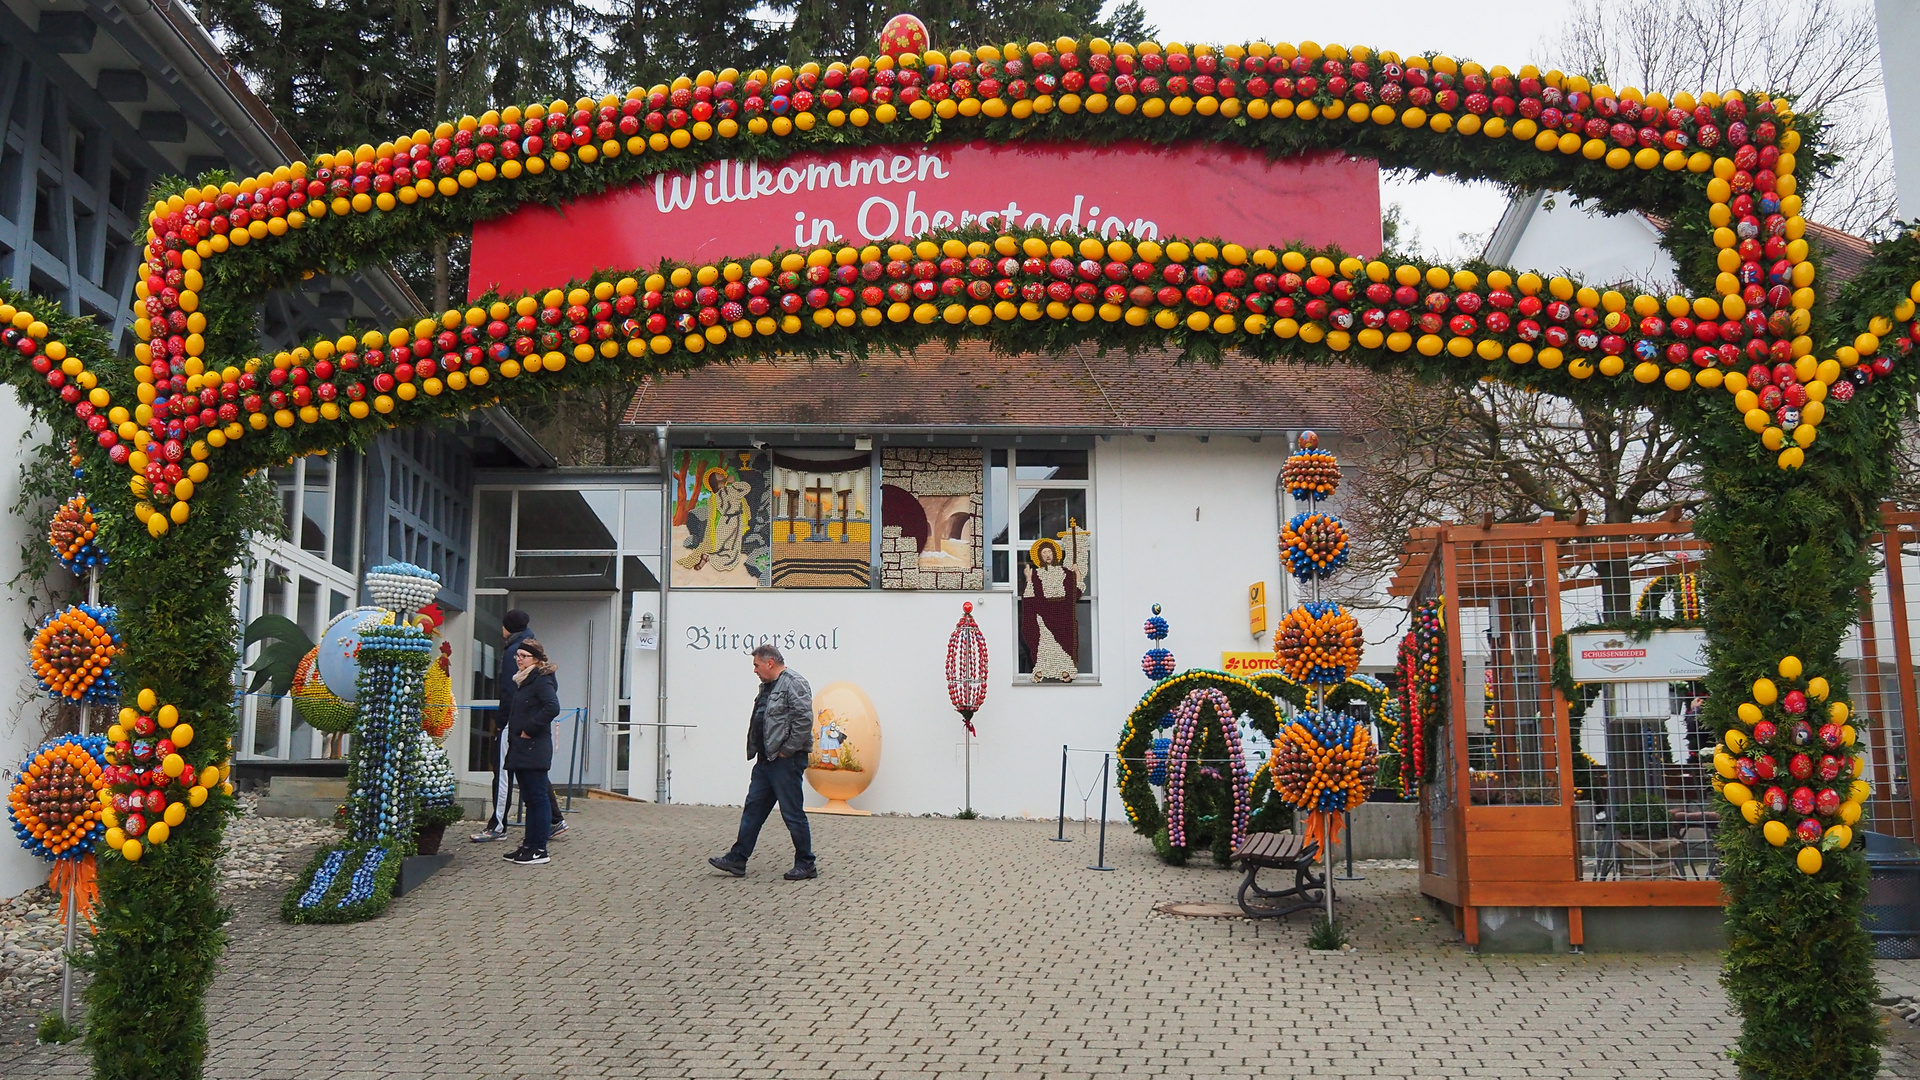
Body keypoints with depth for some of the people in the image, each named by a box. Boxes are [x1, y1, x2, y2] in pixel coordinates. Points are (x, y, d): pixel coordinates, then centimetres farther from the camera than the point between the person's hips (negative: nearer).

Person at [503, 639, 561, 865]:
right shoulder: (523, 681, 18)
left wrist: (528, 730, -19)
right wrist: (514, 733, 14)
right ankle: (529, 845, 19)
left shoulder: (542, 680, -11)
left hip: (534, 750, -10)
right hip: (520, 750, 10)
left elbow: (552, 707, -26)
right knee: (530, 799, 13)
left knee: (537, 798, -6)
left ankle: (539, 849, -3)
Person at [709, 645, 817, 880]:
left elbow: (804, 720, -22)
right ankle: (737, 860, 15)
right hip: (766, 760, 10)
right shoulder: (767, 686, 17)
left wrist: (786, 750, -18)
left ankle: (805, 865, 7)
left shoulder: (794, 683, -14)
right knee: (753, 809, 11)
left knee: (793, 813, -3)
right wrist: (755, 750, 14)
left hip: (786, 761, -10)